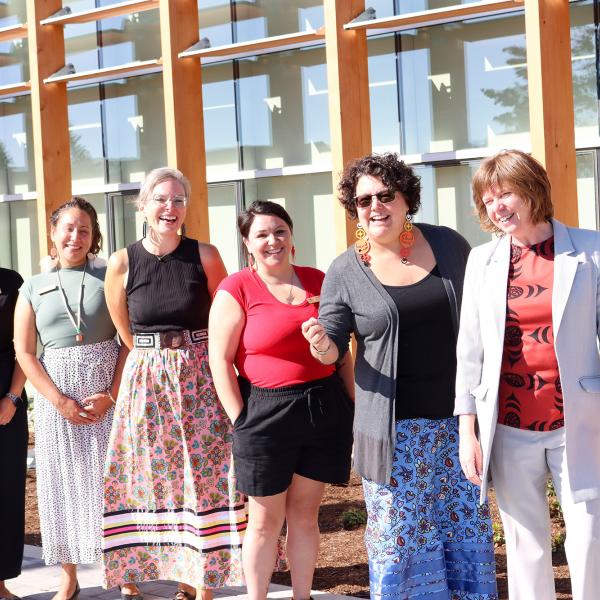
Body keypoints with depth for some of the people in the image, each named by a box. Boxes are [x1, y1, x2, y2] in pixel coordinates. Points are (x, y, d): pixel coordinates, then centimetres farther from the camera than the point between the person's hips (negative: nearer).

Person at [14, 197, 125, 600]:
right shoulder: (33, 288, 8)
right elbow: (24, 352, 3)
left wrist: (110, 395, -12)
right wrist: (60, 401, -8)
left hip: (110, 392, -1)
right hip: (56, 395, 2)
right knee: (64, 482, 5)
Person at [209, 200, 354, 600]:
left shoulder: (317, 281, 8)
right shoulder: (236, 289, -5)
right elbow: (220, 360, -7)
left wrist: (354, 402, 10)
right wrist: (241, 420, -11)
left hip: (324, 409, 4)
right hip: (266, 412, -4)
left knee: (305, 513, 12)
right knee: (265, 520, 5)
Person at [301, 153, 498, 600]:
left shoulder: (448, 245, 2)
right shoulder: (345, 272, -3)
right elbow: (333, 347, 1)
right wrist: (320, 345, -23)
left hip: (458, 416, 3)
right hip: (395, 425, -2)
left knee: (468, 526, 11)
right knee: (401, 532, 1)